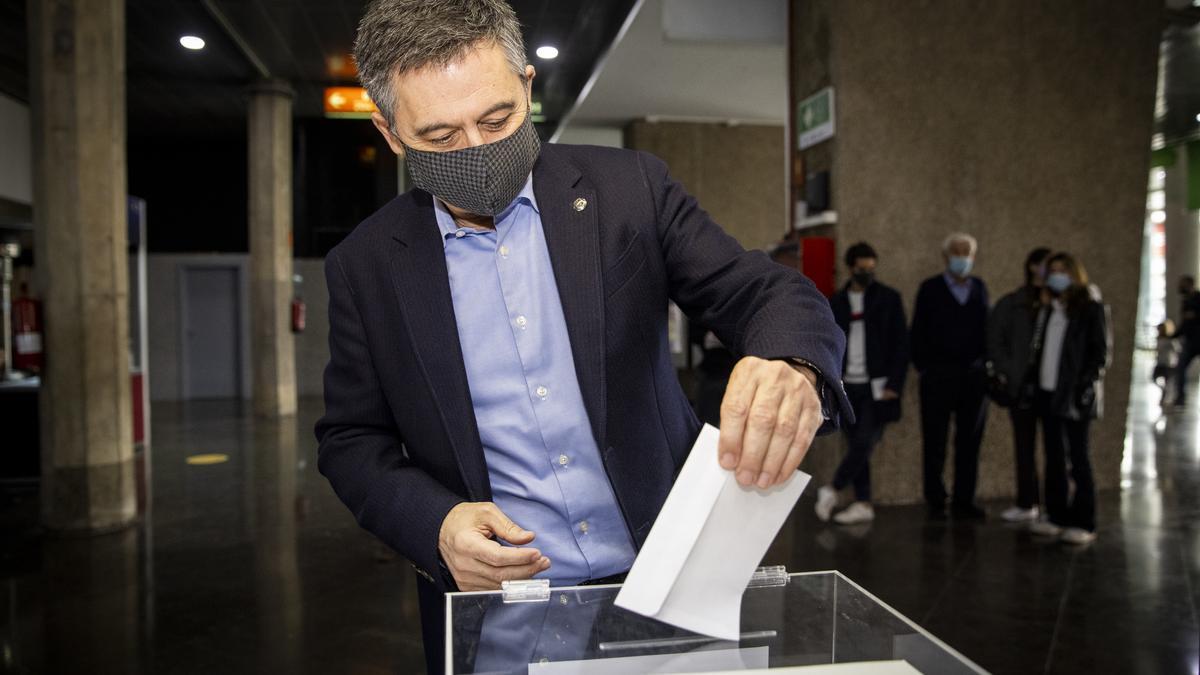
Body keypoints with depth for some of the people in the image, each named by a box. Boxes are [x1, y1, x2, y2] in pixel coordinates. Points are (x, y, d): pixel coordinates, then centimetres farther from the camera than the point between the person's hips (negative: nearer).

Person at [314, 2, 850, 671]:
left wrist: (792, 368, -32)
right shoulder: (365, 265, -3)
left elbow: (769, 295, -8)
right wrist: (435, 523, -16)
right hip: (493, 606, 0)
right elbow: (352, 440, 3)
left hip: (667, 574, 1)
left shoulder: (629, 188, -6)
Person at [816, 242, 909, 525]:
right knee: (857, 446, 5)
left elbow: (901, 343, 0)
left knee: (864, 444, -12)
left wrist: (894, 385, -8)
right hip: (848, 386, 3)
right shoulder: (837, 302, 10)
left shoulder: (888, 298, 3)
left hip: (876, 387, -3)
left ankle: (832, 489, 0)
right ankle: (863, 504, 12)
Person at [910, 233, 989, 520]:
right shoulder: (930, 289, 2)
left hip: (974, 375, 3)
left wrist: (986, 364, 0)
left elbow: (987, 327, 8)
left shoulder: (980, 288, 11)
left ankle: (964, 501, 15)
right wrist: (922, 367, -4)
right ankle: (935, 502, 11)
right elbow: (917, 332, 1)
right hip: (938, 375, -3)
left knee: (969, 442, 6)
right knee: (935, 443, 2)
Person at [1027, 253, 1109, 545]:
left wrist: (1084, 387, -16)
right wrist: (1034, 383, 8)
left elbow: (1100, 353, -8)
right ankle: (1057, 516, 17)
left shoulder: (1091, 310, -3)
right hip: (1048, 394, 6)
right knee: (1054, 458, 10)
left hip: (1075, 397, -6)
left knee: (1078, 458, -2)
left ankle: (1083, 523, 5)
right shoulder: (1047, 312, 16)